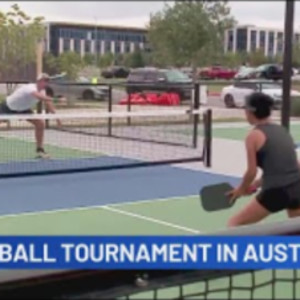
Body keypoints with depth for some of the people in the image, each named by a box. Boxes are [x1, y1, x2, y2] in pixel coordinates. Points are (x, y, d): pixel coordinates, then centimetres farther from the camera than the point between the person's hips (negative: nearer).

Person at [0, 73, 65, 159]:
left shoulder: (41, 91, -11)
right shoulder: (31, 88, -38)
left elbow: (48, 104, 0)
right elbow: (40, 97, -58)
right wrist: (56, 99, -66)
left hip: (23, 109, 7)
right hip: (8, 107, -7)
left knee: (40, 124, -6)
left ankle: (40, 150, 2)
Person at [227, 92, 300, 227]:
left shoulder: (254, 135, -4)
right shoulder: (282, 130, 15)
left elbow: (252, 171, -5)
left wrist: (242, 189, 13)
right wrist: (258, 183, 20)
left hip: (275, 192, -6)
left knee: (234, 223, 7)